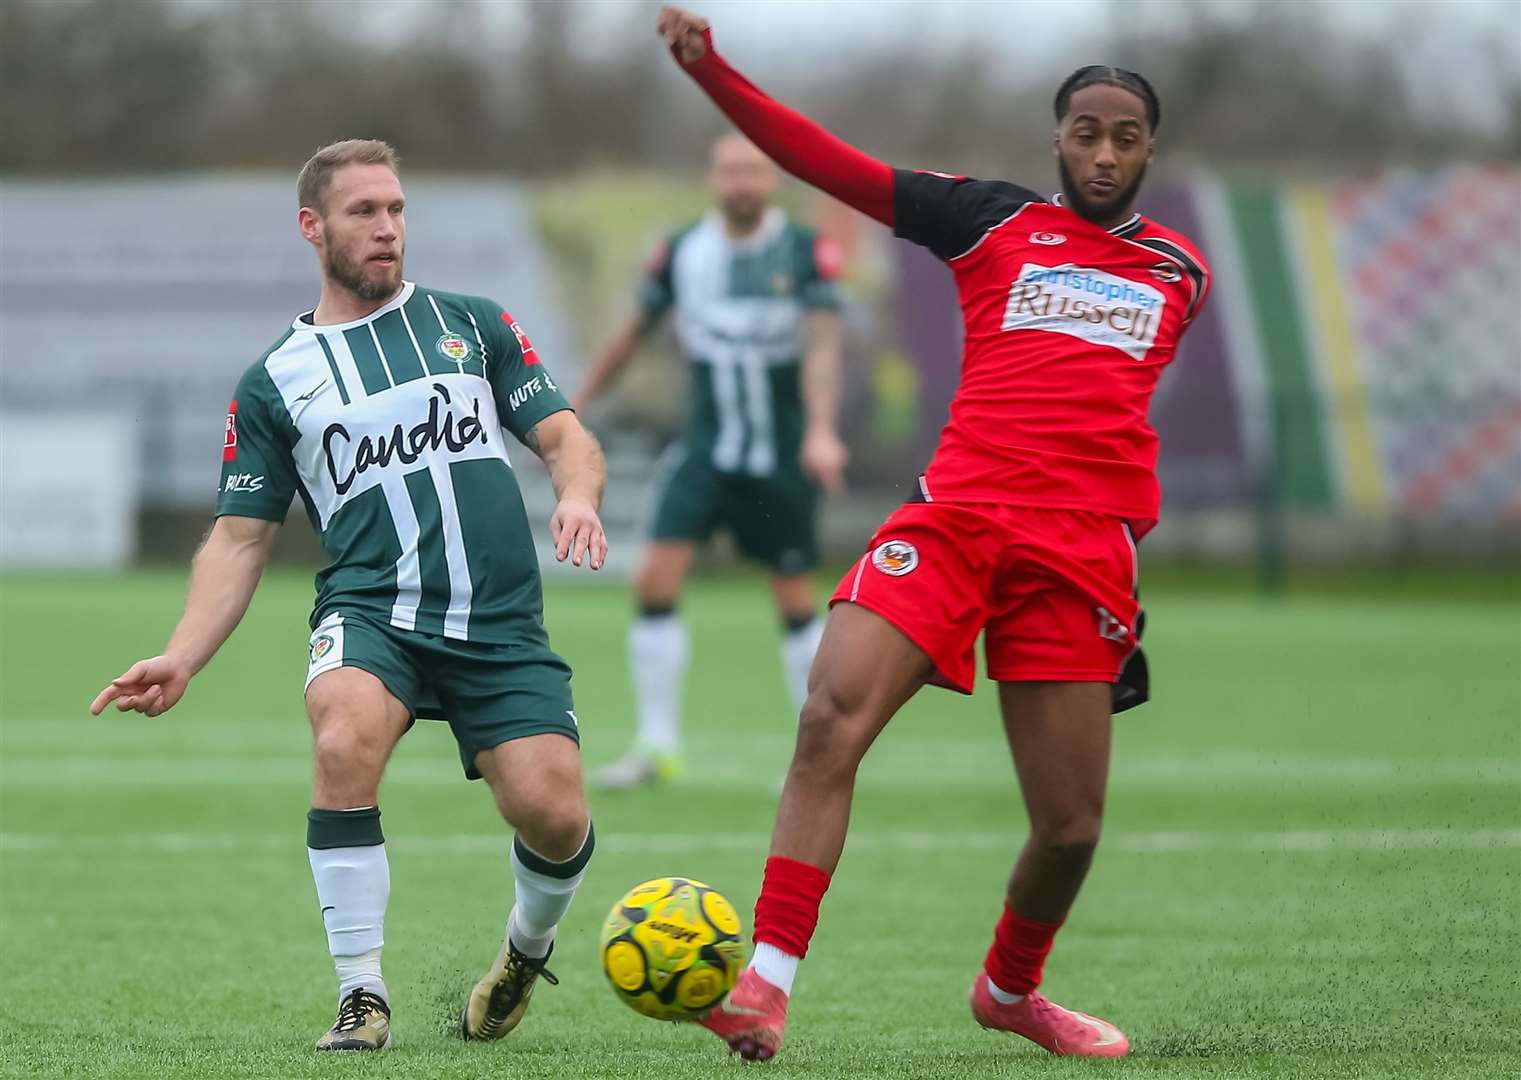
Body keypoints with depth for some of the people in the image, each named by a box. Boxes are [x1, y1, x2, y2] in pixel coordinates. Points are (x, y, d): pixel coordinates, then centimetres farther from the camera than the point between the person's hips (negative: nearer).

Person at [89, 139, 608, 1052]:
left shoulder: (472, 324, 13)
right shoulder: (275, 382, 11)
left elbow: (565, 437, 11)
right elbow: (241, 538, 9)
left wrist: (578, 496, -13)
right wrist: (182, 658, -6)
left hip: (501, 625, 1)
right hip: (371, 611, -1)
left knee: (553, 815, -17)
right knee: (345, 741, -34)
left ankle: (529, 947, 22)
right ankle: (363, 997, -20)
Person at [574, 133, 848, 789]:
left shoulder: (806, 254, -7)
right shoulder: (683, 253, 2)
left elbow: (822, 347, -14)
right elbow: (634, 332, 14)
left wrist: (821, 431, -28)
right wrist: (575, 408, 18)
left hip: (781, 457, -2)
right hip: (707, 448, 2)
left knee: (795, 601, 3)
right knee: (656, 580, -12)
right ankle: (657, 746, -5)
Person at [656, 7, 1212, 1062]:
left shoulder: (1182, 269, 17)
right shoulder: (993, 219, 10)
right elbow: (829, 163, 3)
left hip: (1085, 551, 2)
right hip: (953, 516, -2)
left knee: (1070, 827, 0)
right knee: (833, 717, -24)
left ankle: (1010, 989, 31)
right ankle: (769, 983, -24)